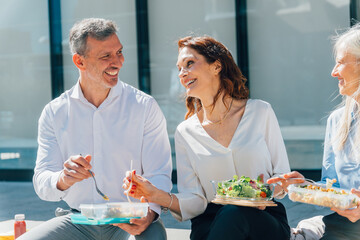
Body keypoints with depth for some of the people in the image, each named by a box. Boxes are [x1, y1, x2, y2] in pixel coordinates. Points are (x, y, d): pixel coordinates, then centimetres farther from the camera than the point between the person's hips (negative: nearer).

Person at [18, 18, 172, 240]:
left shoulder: (144, 107, -3)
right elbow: (42, 184, -3)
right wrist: (63, 179, -27)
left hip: (130, 221, -1)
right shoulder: (54, 113, 2)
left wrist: (149, 213, -25)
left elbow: (159, 174, -4)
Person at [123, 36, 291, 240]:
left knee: (232, 214, -36)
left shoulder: (260, 112, 4)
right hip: (212, 221, 1)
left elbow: (284, 176, 7)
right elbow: (196, 203, -1)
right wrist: (157, 195, -19)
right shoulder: (185, 133, 5)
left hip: (265, 219, 0)